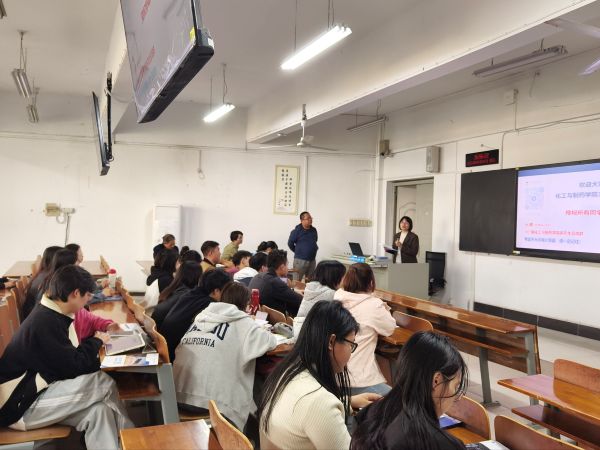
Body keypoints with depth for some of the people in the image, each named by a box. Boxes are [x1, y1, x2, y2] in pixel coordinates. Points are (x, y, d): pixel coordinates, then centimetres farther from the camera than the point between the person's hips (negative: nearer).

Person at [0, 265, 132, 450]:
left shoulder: (52, 314, 6)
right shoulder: (45, 322, -23)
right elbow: (74, 365, -20)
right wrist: (96, 341, -4)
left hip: (35, 391, 9)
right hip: (19, 404, -9)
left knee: (99, 410, -15)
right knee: (103, 384, -21)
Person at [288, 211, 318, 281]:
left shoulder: (314, 230, 6)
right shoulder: (297, 231, -11)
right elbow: (290, 243, -3)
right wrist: (298, 251, 5)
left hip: (312, 259, 6)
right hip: (300, 260, -6)